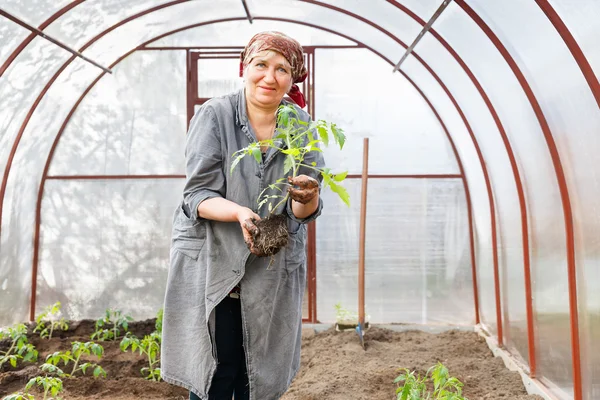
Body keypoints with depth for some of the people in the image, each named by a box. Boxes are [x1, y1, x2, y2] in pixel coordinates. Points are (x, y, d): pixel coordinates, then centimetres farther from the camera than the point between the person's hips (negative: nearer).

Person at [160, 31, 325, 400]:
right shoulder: (215, 116, -10)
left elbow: (304, 212, -6)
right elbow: (197, 196, -13)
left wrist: (308, 197, -29)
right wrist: (240, 212, -32)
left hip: (273, 270, 3)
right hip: (210, 262, -2)